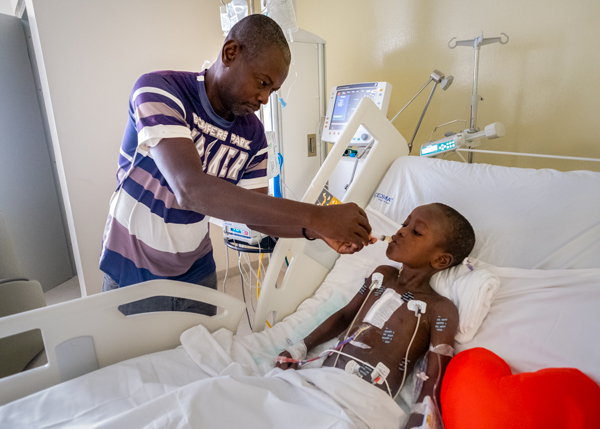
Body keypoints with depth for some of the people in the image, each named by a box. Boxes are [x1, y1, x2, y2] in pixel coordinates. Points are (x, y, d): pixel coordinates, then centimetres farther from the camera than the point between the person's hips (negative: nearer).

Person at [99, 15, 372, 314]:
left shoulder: (253, 134, -7)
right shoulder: (158, 91, -23)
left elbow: (255, 214, -3)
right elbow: (191, 189, -38)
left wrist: (317, 230, -22)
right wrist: (315, 216, -41)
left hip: (196, 274, 4)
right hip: (132, 275, -3)